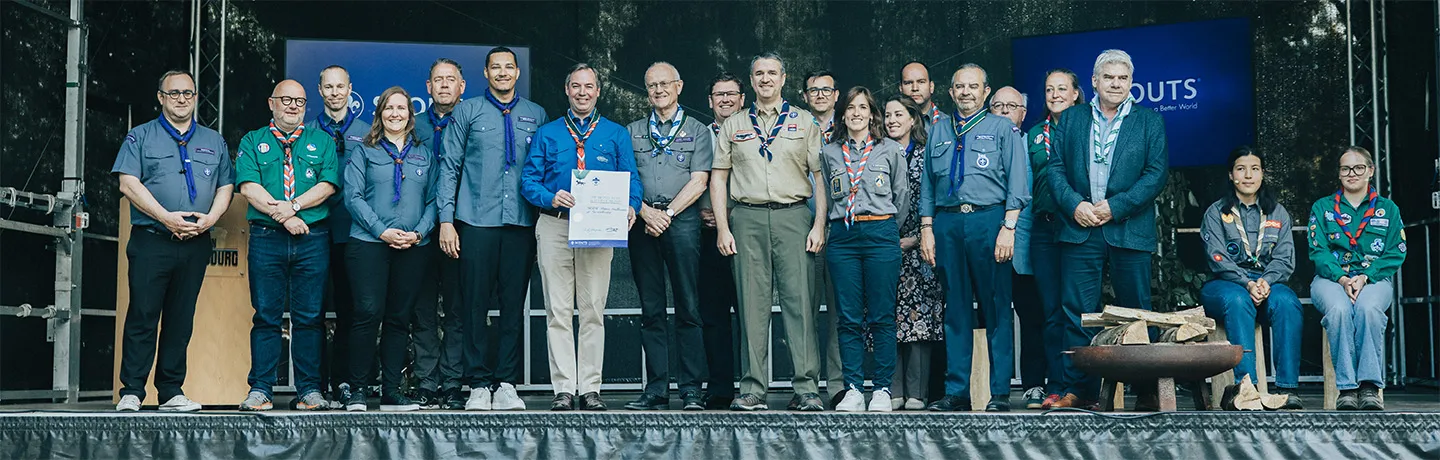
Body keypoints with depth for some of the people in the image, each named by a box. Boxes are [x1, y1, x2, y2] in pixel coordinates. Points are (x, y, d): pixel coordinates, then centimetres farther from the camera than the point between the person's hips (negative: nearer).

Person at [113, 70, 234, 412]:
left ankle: (171, 392, 10)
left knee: (181, 319, 5)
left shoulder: (214, 142, 17)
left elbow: (226, 186, 13)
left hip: (196, 244, 3)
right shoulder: (141, 136, 7)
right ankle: (131, 392, -3)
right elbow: (128, 182, -4)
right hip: (150, 242, -3)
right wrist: (166, 217, -13)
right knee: (142, 316, -7)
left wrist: (210, 218, -7)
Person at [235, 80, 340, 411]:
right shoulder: (252, 142, 13)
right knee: (266, 315, -1)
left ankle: (309, 390, 4)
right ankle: (260, 389, 3)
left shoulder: (322, 141, 15)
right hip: (266, 237, -1)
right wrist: (282, 216, -12)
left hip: (313, 238, 1)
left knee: (309, 317, 1)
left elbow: (328, 185, 1)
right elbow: (248, 187, -1)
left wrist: (293, 205, -12)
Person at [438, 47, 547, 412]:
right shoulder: (467, 113, 7)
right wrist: (446, 219, -3)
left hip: (521, 224, 2)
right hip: (476, 222, -2)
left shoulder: (536, 116, 12)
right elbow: (450, 167, 5)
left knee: (514, 305, 2)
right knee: (475, 304, -2)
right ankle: (478, 385, 4)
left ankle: (506, 385, 8)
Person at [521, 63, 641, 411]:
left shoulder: (616, 134, 13)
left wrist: (631, 207, -15)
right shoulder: (547, 134, 12)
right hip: (555, 227, 0)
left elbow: (631, 180, 6)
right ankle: (564, 389, 1)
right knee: (558, 311, -2)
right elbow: (529, 180, 6)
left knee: (593, 311, 1)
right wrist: (551, 198, -15)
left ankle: (590, 389, 5)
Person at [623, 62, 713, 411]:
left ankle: (691, 390, -3)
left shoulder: (697, 131, 10)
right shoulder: (633, 132, 17)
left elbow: (698, 182, 1)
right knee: (651, 309, 3)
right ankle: (656, 389, 5)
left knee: (688, 307, -5)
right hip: (643, 221, 3)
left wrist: (668, 213, -9)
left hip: (682, 220, -2)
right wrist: (646, 212, -7)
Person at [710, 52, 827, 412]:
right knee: (752, 304, -1)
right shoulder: (733, 126, 16)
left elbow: (820, 176, 8)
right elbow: (718, 178, 13)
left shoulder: (804, 121, 13)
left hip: (793, 217, -1)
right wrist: (722, 227, 2)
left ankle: (807, 388, -5)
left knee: (800, 300, -7)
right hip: (748, 219, 1)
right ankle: (752, 390, 2)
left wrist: (819, 224, -3)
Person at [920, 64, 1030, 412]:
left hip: (988, 219, -3)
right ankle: (956, 392, 9)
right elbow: (927, 187, 17)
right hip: (947, 223, 3)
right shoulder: (939, 134, 18)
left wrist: (1008, 228, -10)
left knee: (996, 308, -2)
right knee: (955, 309, 5)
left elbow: (1017, 184, 0)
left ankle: (1000, 393, 2)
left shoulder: (1003, 129, 8)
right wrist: (927, 229, 6)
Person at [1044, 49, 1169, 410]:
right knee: (1078, 313, -1)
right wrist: (1074, 204, -10)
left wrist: (1115, 207, -11)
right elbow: (1055, 168, 7)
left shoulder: (1149, 122, 8)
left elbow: (1156, 174, -1)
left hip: (1129, 230, -1)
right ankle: (1080, 390, 4)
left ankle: (1147, 390, 13)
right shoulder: (1070, 119, 13)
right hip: (1079, 230, 1)